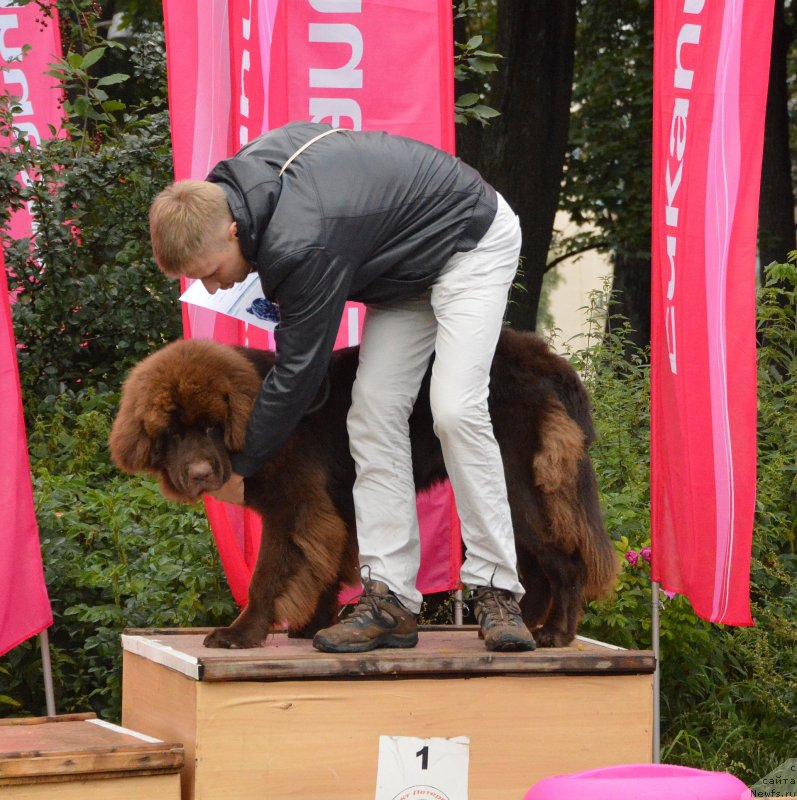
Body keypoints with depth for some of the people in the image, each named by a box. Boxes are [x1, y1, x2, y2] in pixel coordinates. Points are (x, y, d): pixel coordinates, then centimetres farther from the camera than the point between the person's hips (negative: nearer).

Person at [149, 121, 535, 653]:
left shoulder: (305, 245, -38)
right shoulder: (242, 174, -13)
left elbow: (299, 370, -29)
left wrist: (240, 469, -16)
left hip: (473, 241, -9)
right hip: (407, 262, 9)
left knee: (457, 410, -24)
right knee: (375, 412, -5)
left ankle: (497, 592, -17)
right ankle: (392, 601, -9)